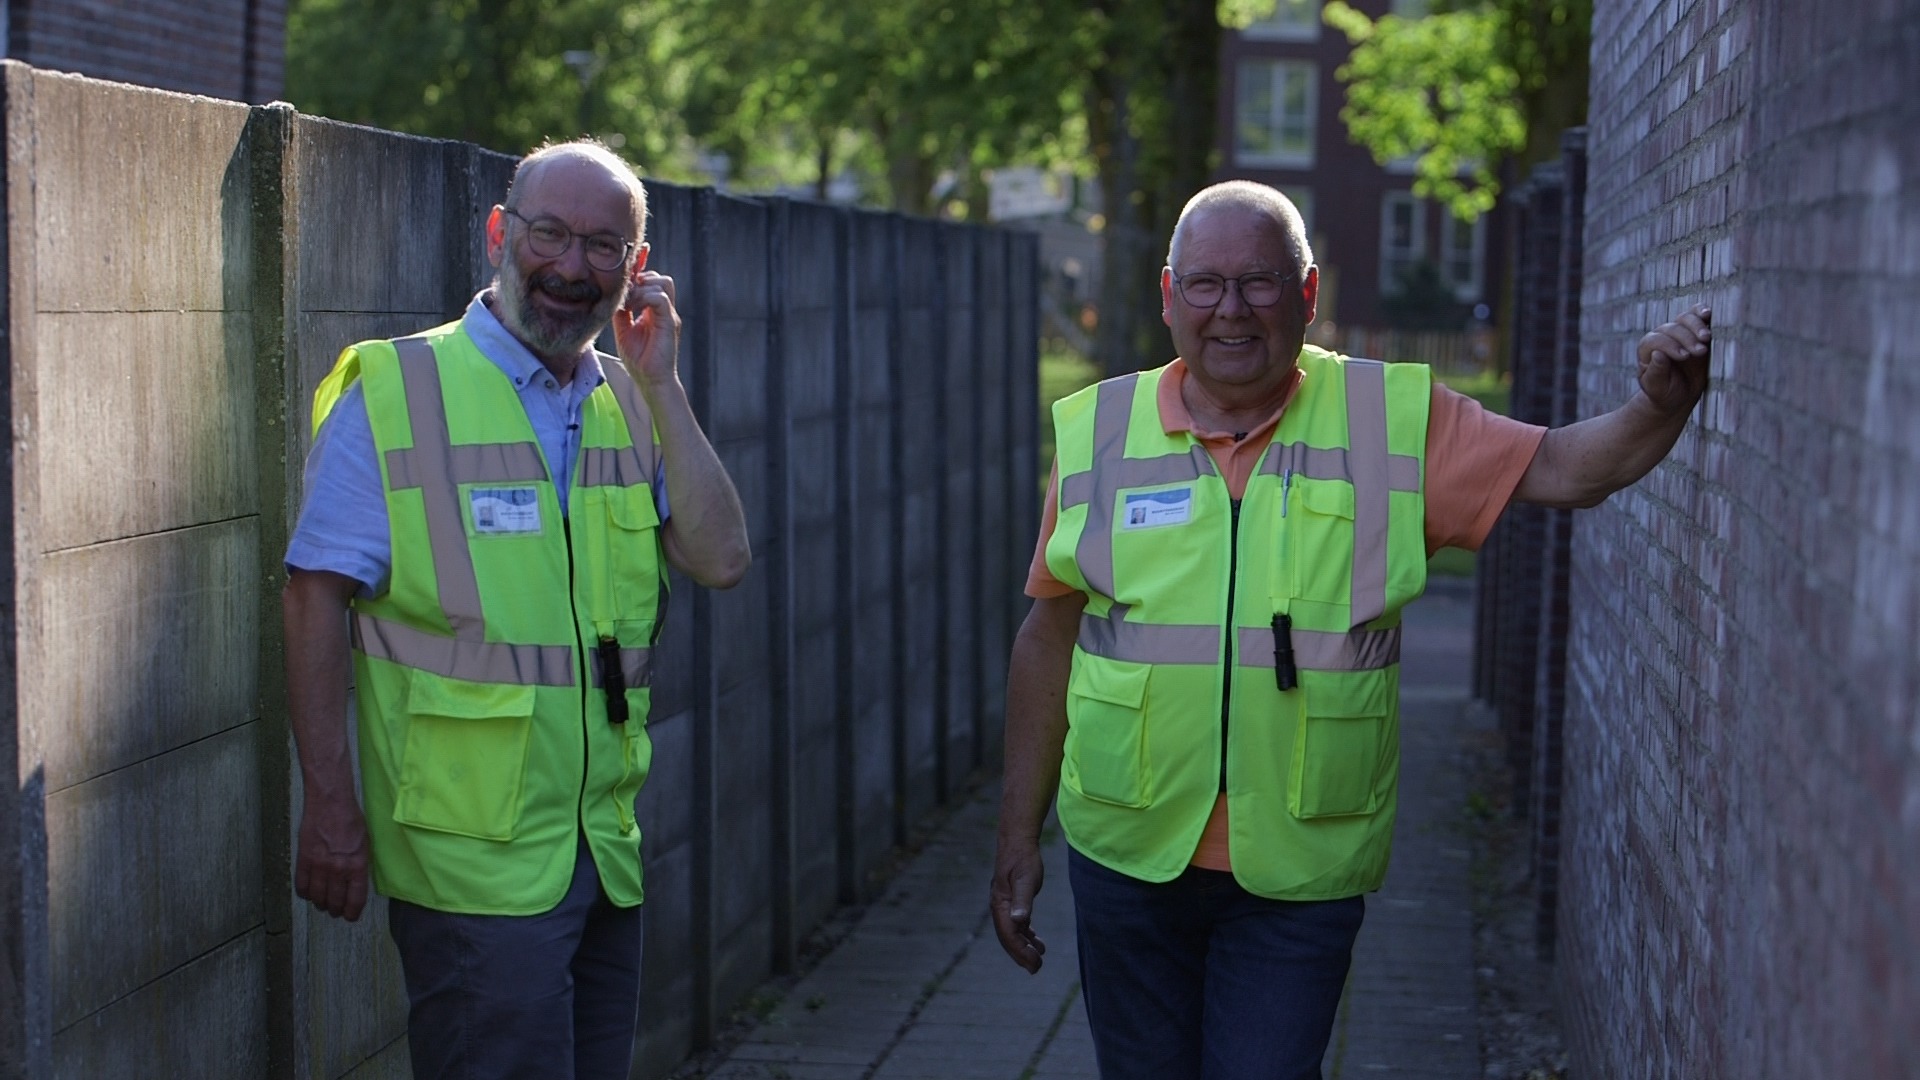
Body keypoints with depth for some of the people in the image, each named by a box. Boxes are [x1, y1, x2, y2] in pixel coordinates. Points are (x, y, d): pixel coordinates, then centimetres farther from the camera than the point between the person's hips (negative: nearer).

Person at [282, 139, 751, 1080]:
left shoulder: (628, 406, 11)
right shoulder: (397, 393, -6)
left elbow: (719, 561, 0)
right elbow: (318, 598, -8)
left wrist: (659, 384, -5)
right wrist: (329, 805, -13)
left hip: (607, 854, 6)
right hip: (476, 862, -6)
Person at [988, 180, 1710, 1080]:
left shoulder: (1393, 421, -1)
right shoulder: (1096, 432, 2)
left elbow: (1562, 470, -3)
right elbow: (1049, 638, 7)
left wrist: (1660, 406, -25)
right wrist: (1017, 839, 9)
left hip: (1301, 870, -1)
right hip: (1127, 860, 2)